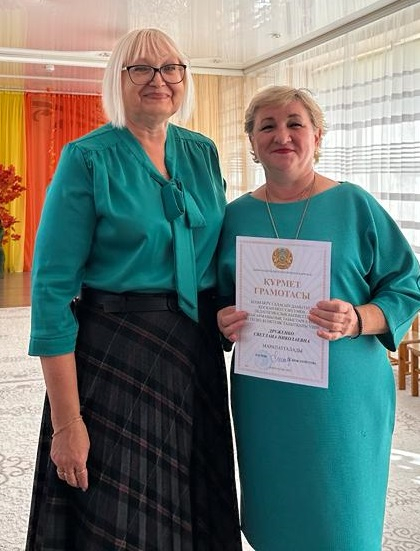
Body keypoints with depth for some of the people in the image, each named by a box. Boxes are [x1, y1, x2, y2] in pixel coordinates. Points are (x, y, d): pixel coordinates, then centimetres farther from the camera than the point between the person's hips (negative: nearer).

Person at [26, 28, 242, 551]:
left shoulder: (203, 153, 7)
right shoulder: (87, 159, -10)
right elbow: (52, 288, -14)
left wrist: (227, 323, 4)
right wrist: (66, 421, -18)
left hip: (197, 349, 5)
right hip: (114, 353, -5)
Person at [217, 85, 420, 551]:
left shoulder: (355, 205, -2)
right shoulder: (236, 215, 7)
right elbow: (217, 299, 14)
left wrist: (357, 320, -19)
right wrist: (223, 321, -8)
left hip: (343, 399, -2)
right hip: (263, 401, 3)